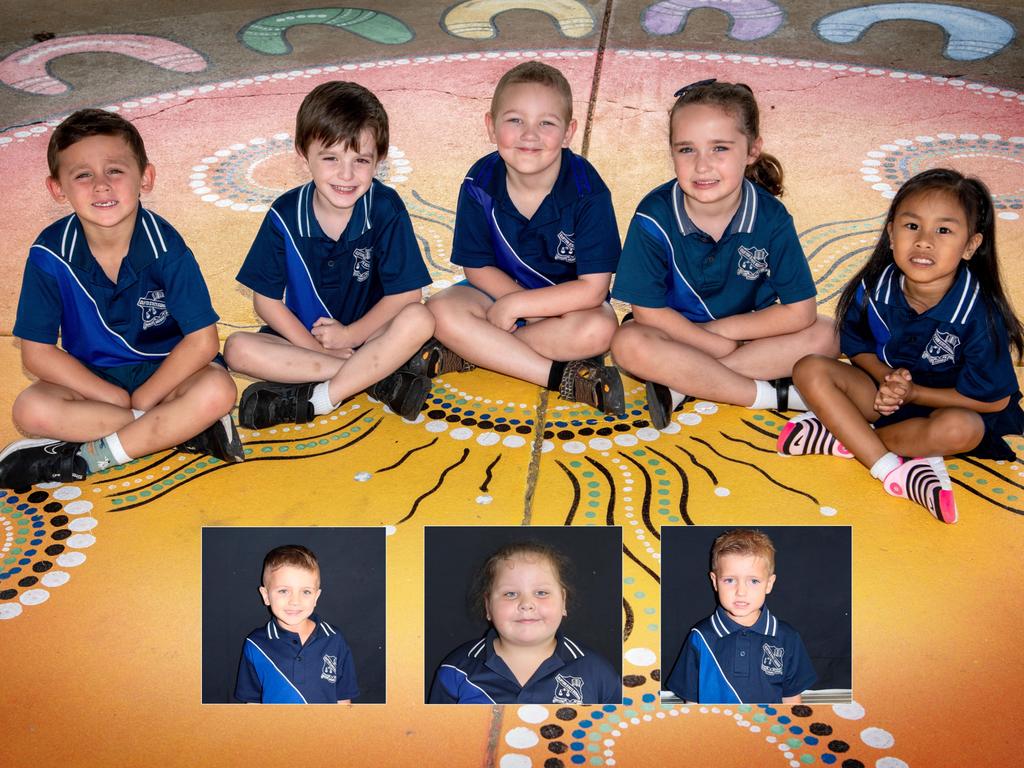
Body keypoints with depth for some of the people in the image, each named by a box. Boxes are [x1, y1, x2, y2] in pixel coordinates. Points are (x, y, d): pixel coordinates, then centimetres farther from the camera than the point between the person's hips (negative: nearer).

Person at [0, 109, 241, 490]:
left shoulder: (165, 247, -21)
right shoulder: (51, 253, -16)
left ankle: (87, 457, -20)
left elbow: (203, 340, -19)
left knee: (217, 391, -31)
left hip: (165, 369, -1)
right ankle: (185, 428, -21)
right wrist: (118, 399, -18)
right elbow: (37, 352, -11)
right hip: (91, 377, 2)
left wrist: (140, 400, -19)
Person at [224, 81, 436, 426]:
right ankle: (381, 378, -25)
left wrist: (351, 335, -17)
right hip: (302, 336, 2)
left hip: (367, 333, -1)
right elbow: (266, 299, -6)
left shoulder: (386, 209, -15)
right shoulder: (285, 216, -12)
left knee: (418, 320, -29)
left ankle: (315, 398, -26)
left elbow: (406, 293, -13)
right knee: (238, 349, -24)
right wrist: (316, 347, -16)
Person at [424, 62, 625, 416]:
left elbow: (593, 289, -23)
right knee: (441, 311, -26)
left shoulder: (587, 190, -23)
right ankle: (567, 378, -26)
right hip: (499, 291, 2)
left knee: (598, 329, -34)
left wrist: (516, 305, -24)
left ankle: (469, 354, -22)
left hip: (569, 300, -2)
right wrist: (545, 314, -18)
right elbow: (477, 268, -7)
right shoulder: (480, 183, -17)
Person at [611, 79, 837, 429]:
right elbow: (648, 311, -18)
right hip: (674, 332, -2)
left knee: (823, 336, -20)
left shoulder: (770, 217, -18)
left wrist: (718, 328, -19)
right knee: (629, 344, -32)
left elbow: (800, 311, -17)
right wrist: (721, 345, -18)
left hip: (748, 330, 2)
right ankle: (772, 394, -23)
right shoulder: (655, 216, -22)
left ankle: (682, 384, -24)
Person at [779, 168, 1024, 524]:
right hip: (885, 393, 4)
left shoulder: (979, 314, -25)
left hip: (942, 404, -4)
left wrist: (912, 392, -19)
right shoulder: (874, 288, -15)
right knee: (810, 370, -18)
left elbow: (995, 400, -18)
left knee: (961, 429, -39)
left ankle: (841, 438, -21)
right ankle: (894, 471, -27)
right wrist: (887, 376, -18)